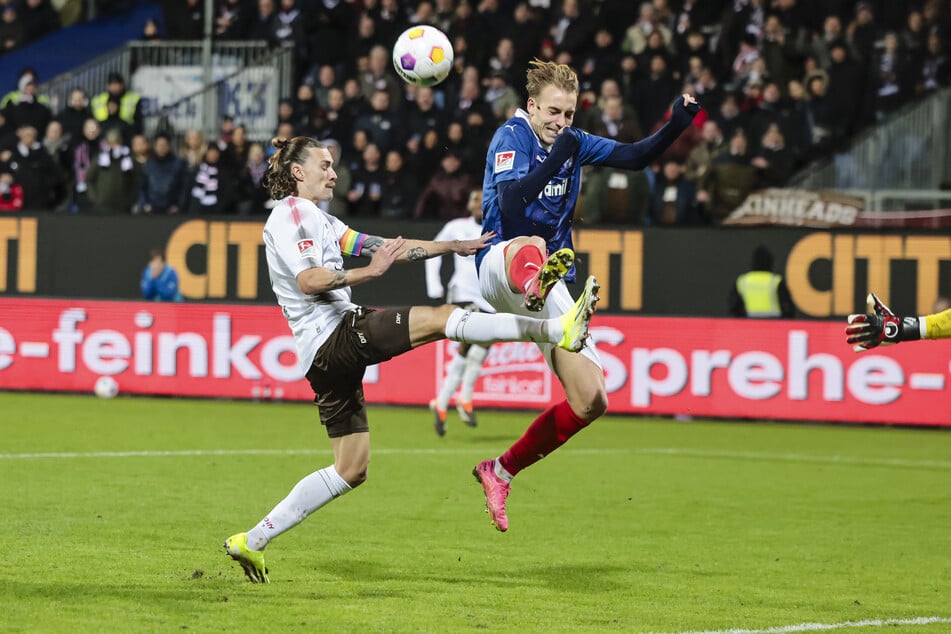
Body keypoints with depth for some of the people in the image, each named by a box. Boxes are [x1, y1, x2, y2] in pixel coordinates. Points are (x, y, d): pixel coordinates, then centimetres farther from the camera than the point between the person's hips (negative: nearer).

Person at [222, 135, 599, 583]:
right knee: (440, 318, -19)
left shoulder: (322, 222, 26)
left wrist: (454, 246, 20)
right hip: (334, 334, -10)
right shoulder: (290, 212, -2)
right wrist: (368, 272, -21)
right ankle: (558, 330, -29)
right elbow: (308, 279, -18)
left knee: (351, 470, 11)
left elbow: (387, 247, 24)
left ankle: (252, 542, 12)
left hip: (328, 357, 10)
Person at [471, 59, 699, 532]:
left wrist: (677, 123, -1)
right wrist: (557, 156, -29)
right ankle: (530, 288, -88)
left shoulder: (574, 143, 13)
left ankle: (501, 472, 16)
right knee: (530, 248, -46)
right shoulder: (512, 137, -7)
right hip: (499, 266, -7)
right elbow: (510, 202, -23)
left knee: (591, 401, -1)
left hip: (550, 282, 7)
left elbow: (637, 157, 15)